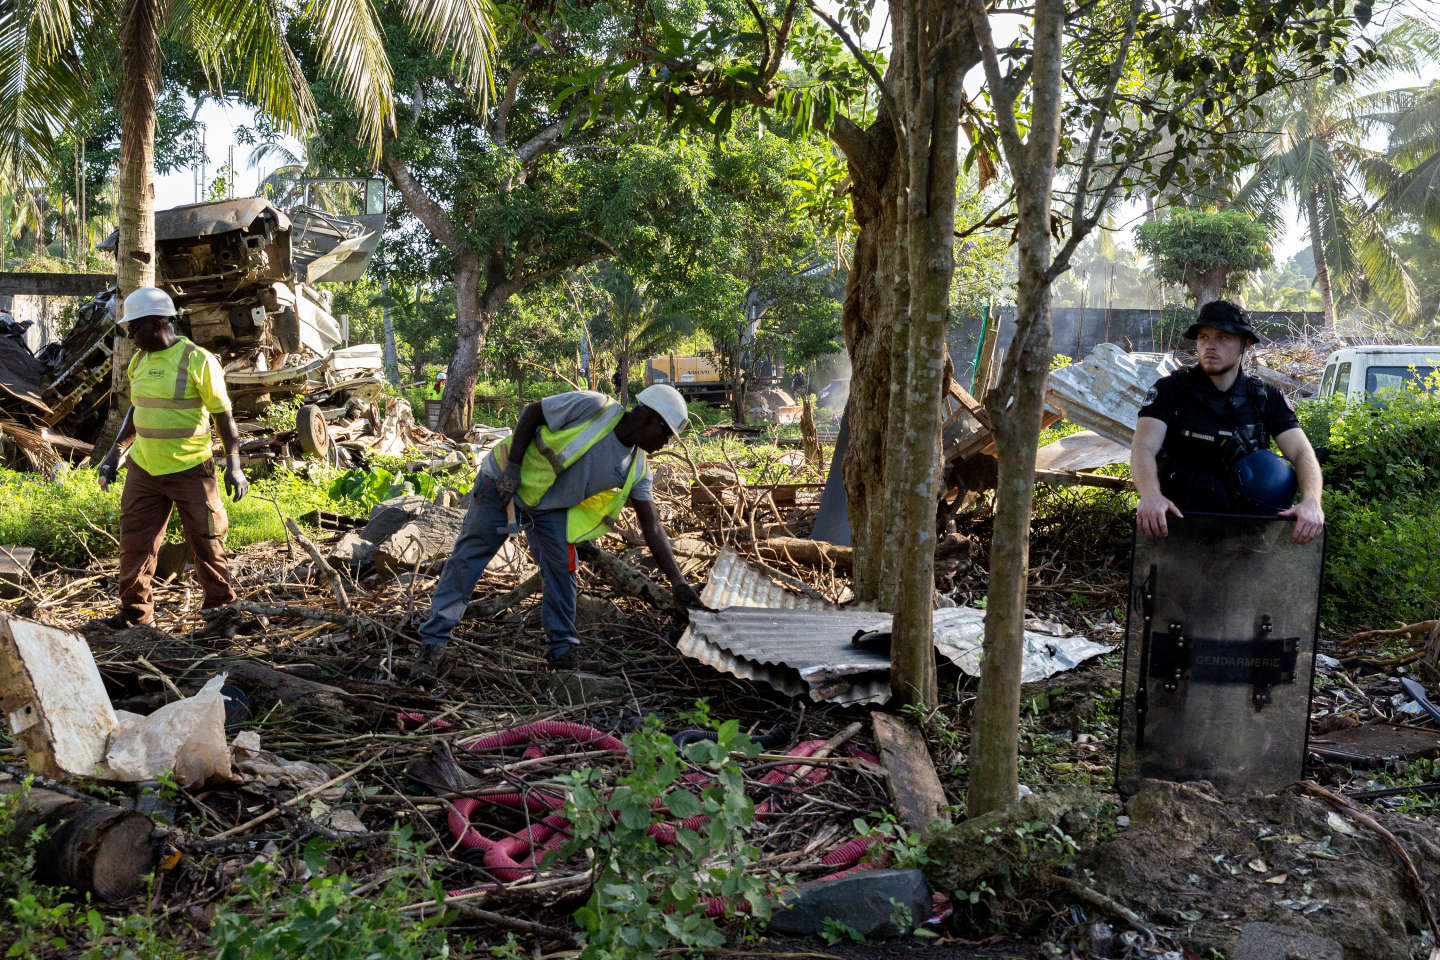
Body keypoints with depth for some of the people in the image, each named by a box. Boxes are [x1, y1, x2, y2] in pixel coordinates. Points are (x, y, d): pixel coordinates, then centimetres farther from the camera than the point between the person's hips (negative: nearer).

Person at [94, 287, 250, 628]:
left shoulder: (198, 361, -11)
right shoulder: (139, 361, 9)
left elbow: (223, 414, -9)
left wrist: (233, 463, -14)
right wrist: (116, 450, 18)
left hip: (189, 470, -6)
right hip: (143, 469, 6)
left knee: (206, 542, 3)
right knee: (134, 541, 8)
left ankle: (221, 607, 17)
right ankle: (134, 612, 19)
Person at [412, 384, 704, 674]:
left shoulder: (636, 469, -6)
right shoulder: (593, 407, -23)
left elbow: (652, 527, -5)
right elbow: (531, 413, -15)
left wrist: (679, 582, -11)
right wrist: (513, 468, -20)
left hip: (550, 508, 5)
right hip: (503, 483, -5)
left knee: (562, 569, -6)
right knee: (468, 557, -3)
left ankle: (561, 648, 10)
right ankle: (433, 640, 4)